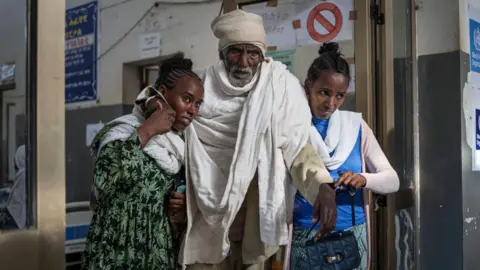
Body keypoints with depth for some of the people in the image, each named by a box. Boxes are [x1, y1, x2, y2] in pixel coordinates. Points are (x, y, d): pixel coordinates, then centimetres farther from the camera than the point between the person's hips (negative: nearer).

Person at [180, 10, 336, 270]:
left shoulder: (280, 87, -7)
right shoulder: (205, 87, -1)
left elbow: (296, 145, -12)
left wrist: (323, 186, -28)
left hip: (257, 217, -1)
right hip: (209, 211, 2)